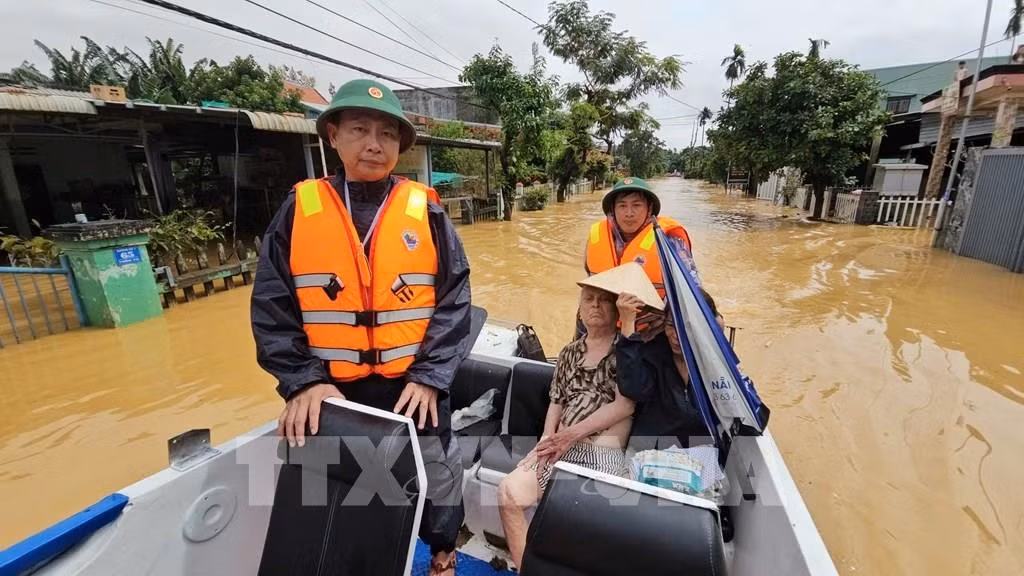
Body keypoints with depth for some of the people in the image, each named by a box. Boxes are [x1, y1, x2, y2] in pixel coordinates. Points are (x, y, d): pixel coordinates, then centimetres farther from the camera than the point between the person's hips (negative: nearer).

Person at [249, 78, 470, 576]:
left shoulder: (425, 209, -4)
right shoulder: (300, 208, -2)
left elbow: (454, 298, -6)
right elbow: (271, 306, -2)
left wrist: (430, 375, -11)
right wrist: (303, 380, -11)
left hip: (414, 386, 0)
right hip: (332, 390, 1)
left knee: (436, 475, 18)